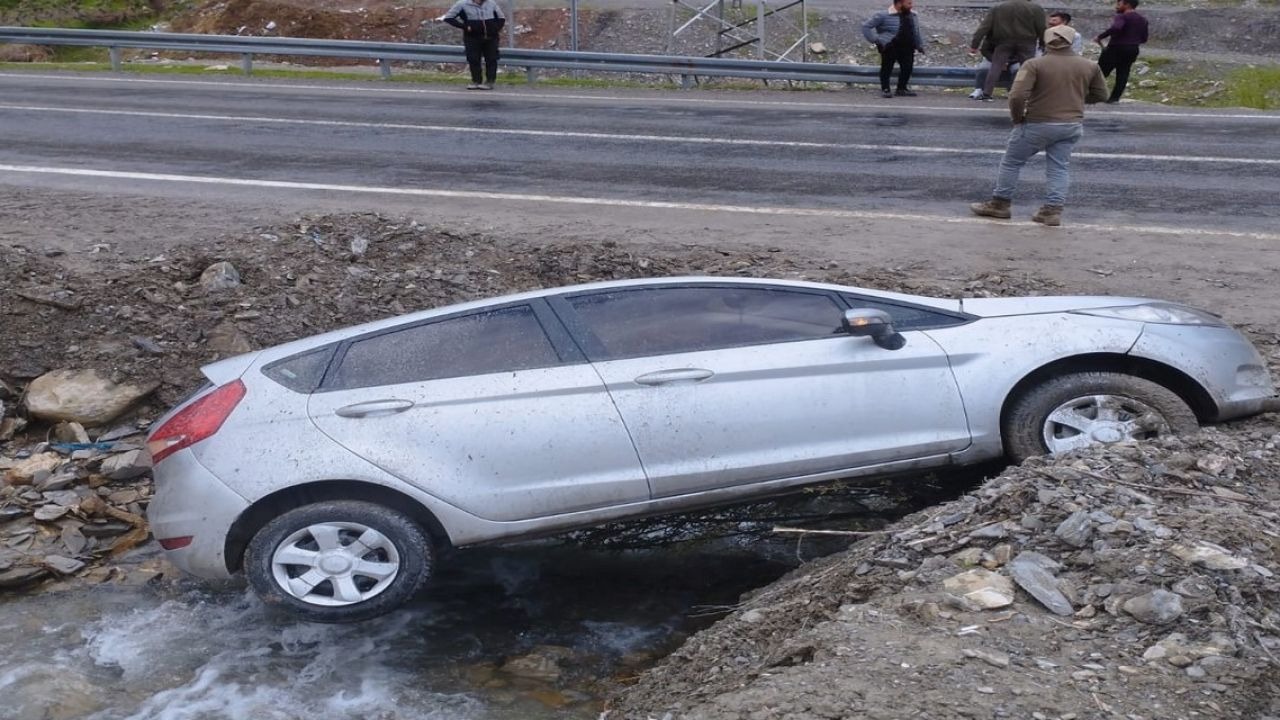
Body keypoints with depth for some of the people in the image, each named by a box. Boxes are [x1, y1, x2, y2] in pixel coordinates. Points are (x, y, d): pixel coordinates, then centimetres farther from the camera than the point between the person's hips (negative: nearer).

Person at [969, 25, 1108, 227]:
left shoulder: (1034, 64, -13)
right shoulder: (1089, 66, 2)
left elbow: (1017, 96, -22)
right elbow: (1101, 95, 11)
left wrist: (1017, 118, -6)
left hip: (1038, 124, -4)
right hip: (1073, 125, 4)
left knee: (1011, 162, 11)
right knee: (1059, 167, 11)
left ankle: (1001, 204, 19)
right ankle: (1053, 209, 5)